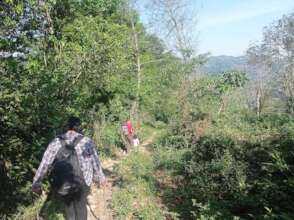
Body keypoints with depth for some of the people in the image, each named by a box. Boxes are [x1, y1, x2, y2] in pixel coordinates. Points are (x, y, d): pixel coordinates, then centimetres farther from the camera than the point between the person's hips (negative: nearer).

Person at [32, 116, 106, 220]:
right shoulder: (86, 142, -11)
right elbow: (95, 162, -2)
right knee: (81, 205, 25)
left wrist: (36, 184, 3)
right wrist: (100, 177, 14)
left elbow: (44, 164, -6)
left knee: (68, 204, 29)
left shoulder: (55, 142, -7)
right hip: (81, 183, -2)